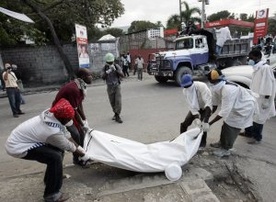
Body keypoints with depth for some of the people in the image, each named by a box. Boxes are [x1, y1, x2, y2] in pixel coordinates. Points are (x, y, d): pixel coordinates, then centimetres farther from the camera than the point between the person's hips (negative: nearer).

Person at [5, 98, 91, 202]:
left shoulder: (51, 115, -9)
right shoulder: (54, 131, -32)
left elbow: (66, 135, 1)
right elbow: (69, 147, -14)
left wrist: (80, 148, 4)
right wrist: (83, 155, 2)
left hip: (19, 137, 9)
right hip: (17, 146, -9)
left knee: (58, 147, 12)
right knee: (55, 157, -22)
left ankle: (51, 178, 31)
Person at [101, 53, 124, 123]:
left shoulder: (117, 66, -6)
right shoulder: (104, 68, -3)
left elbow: (122, 75, -18)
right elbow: (103, 77, -16)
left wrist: (115, 70, -31)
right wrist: (107, 72, -34)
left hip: (117, 86, -2)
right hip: (109, 87, 2)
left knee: (118, 101, -11)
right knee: (112, 102, 9)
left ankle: (117, 116, -7)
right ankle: (116, 113, 28)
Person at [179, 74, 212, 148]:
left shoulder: (202, 87, -37)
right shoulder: (185, 91, -21)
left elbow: (208, 103, -44)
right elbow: (191, 106, -23)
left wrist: (205, 121, -52)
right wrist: (196, 118, -40)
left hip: (205, 107, -4)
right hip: (195, 108, 4)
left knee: (203, 125, -18)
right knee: (184, 123, -2)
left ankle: (202, 143, 8)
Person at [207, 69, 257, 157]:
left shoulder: (228, 90, -39)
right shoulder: (216, 88, -13)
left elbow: (224, 111, -37)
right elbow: (215, 104, -4)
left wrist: (210, 123, -34)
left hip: (246, 106, -8)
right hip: (236, 105, 8)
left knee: (231, 127, -3)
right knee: (226, 124, 15)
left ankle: (226, 149, 12)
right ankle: (222, 142, 34)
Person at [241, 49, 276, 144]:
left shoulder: (265, 68, -20)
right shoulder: (256, 68, 10)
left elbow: (268, 85, -22)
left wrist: (266, 101, -22)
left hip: (261, 99, -9)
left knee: (258, 119, 3)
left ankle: (257, 138, 18)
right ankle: (248, 132, 36)